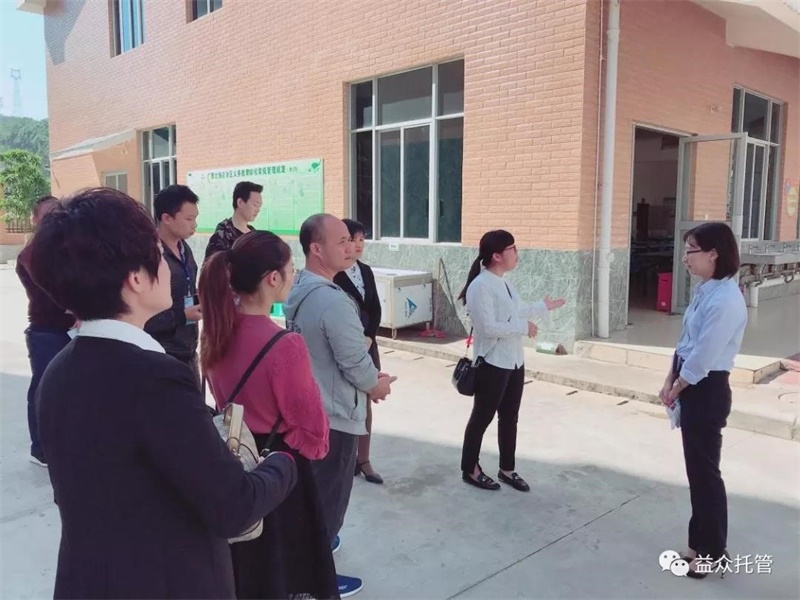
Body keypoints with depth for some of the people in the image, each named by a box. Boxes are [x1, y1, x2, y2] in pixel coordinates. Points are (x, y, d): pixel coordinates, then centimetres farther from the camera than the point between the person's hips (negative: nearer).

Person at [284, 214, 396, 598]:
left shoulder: (298, 290, 2)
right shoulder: (334, 300, -28)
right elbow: (356, 363, -23)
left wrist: (369, 378, 9)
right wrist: (377, 385, -2)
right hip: (334, 416, -9)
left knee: (311, 490, 26)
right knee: (329, 497, 9)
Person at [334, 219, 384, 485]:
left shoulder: (366, 271, 10)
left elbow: (375, 308, 10)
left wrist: (369, 338, -3)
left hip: (367, 345, 7)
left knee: (365, 402, 11)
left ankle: (363, 459, 21)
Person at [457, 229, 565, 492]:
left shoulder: (504, 282, 8)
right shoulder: (480, 286, -21)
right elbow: (488, 327, -26)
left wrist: (542, 307, 27)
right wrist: (524, 327, -18)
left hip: (514, 362, 9)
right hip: (492, 364, -9)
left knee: (509, 417, 17)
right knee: (482, 417, 6)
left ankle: (507, 469, 32)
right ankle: (470, 469, 23)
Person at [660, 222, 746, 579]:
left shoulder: (725, 300, -23)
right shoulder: (705, 291, 7)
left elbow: (703, 357, -21)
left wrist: (676, 389, -8)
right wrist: (670, 381, 6)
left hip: (707, 391, -9)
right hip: (692, 387, 9)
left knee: (705, 471, 4)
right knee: (696, 469, 18)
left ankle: (712, 552, 21)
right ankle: (701, 543, 33)